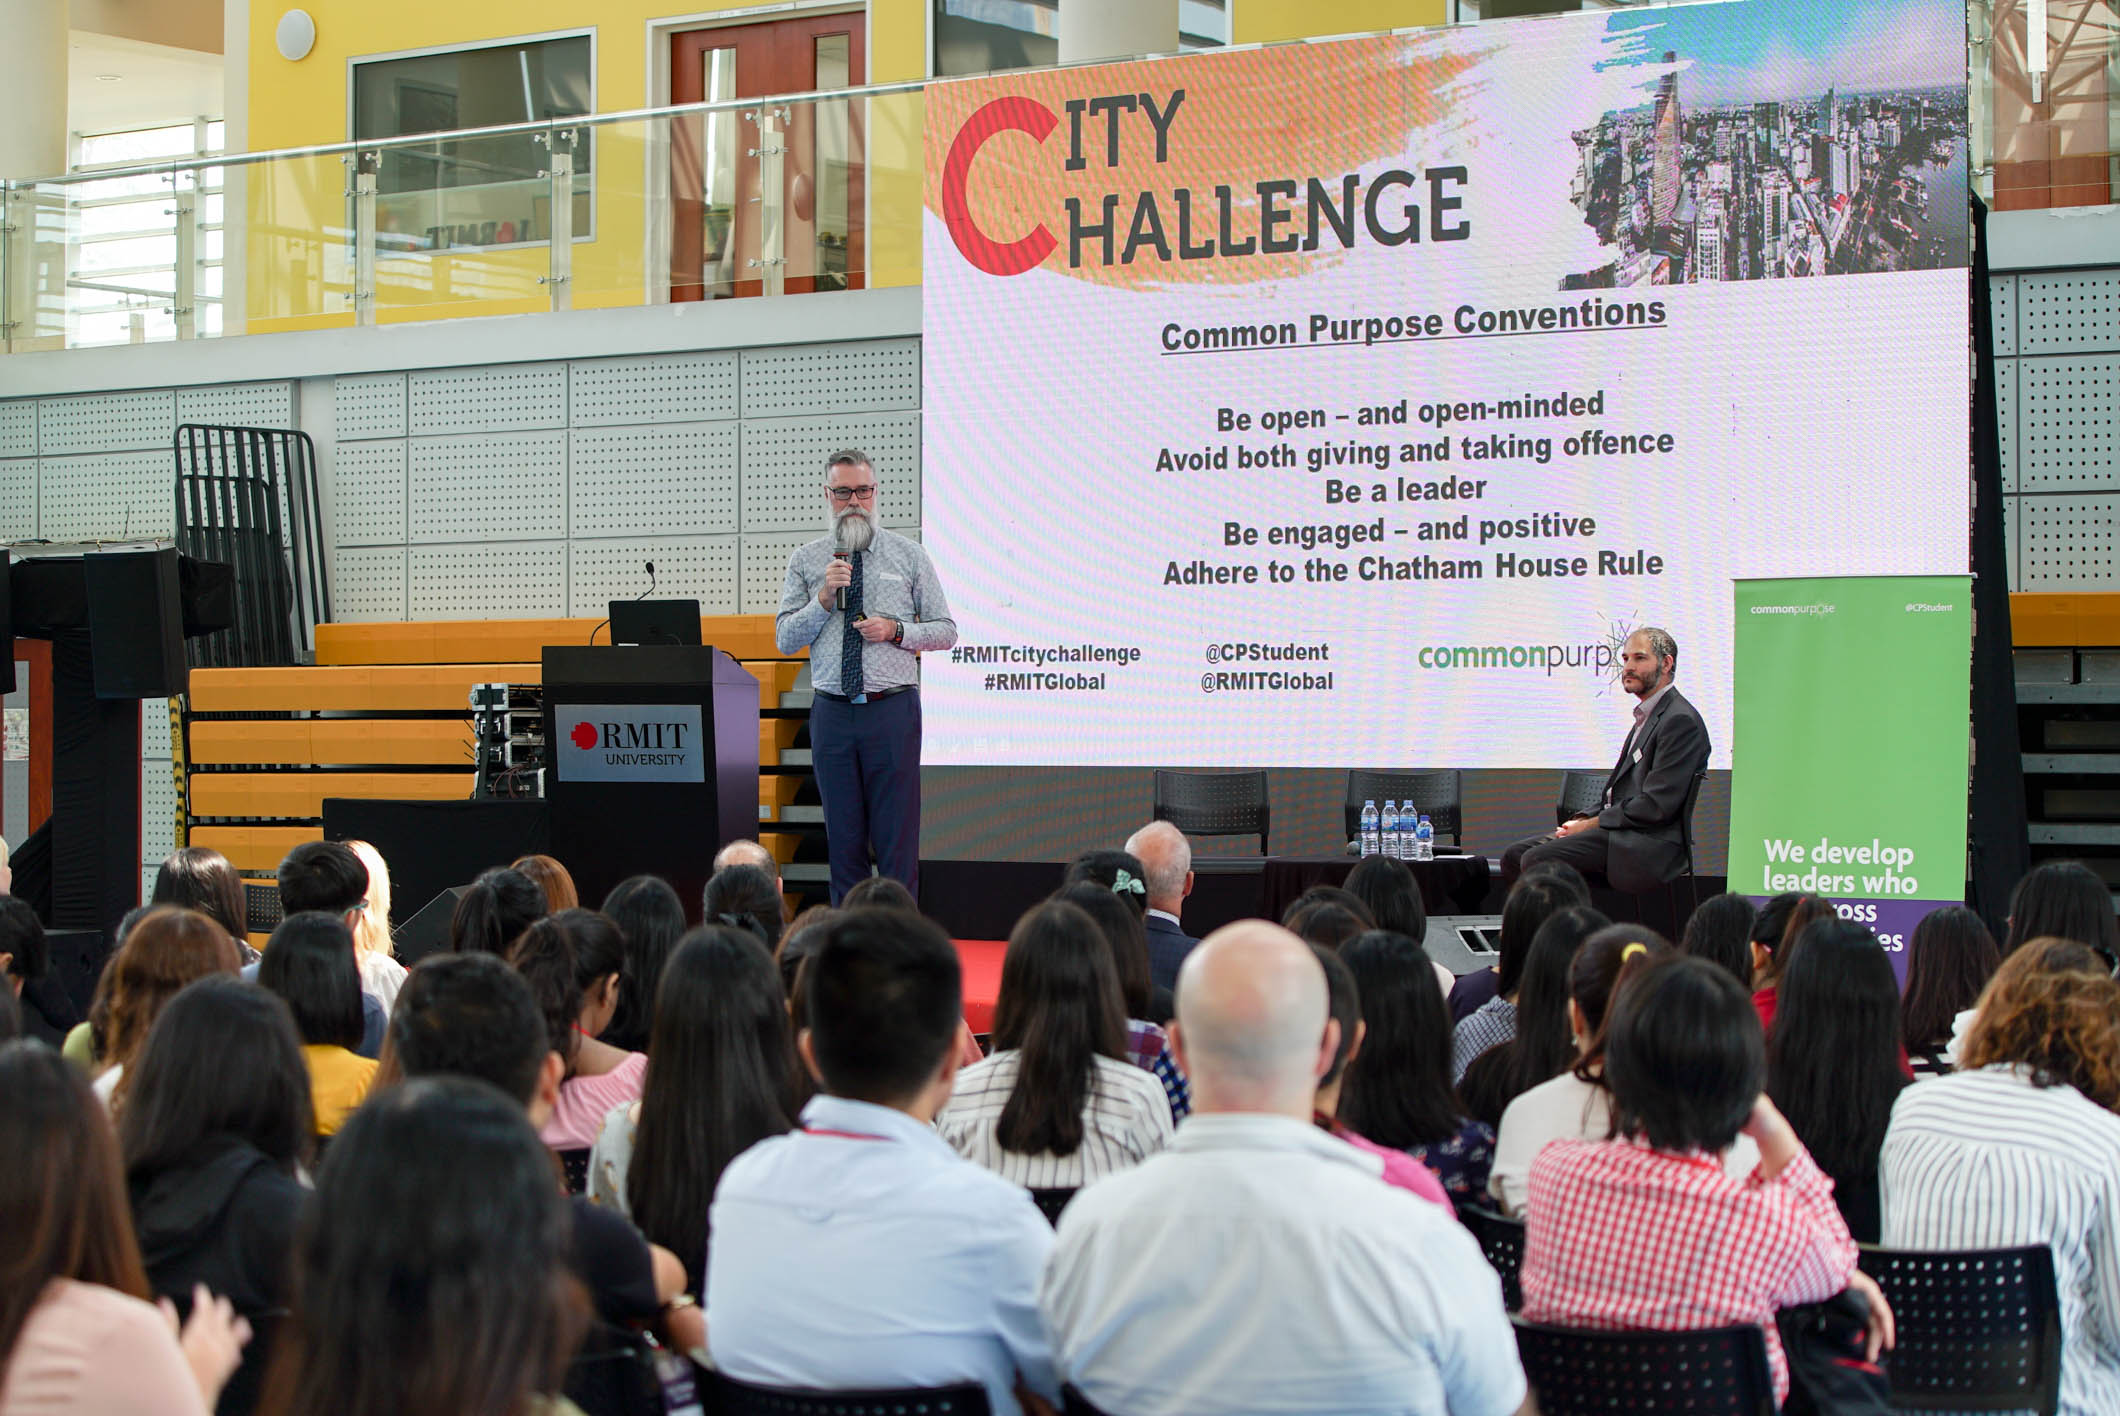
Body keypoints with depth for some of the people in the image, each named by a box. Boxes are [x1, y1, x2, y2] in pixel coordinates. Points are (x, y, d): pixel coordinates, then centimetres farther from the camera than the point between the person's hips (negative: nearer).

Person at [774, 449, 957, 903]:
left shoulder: (909, 555, 6)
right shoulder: (805, 561, 8)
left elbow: (946, 630, 8)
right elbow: (785, 638, 4)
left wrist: (896, 631, -9)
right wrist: (824, 598, -11)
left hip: (893, 711, -2)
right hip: (833, 712, 2)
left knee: (897, 838, -3)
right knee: (843, 838, 7)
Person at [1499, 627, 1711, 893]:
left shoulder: (1681, 721, -12)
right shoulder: (1647, 716, 22)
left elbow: (1656, 806, -19)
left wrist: (1589, 824, -12)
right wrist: (1584, 821, 4)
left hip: (1648, 843, -10)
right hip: (1622, 830, 10)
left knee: (1538, 860, -24)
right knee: (1514, 856, 1)